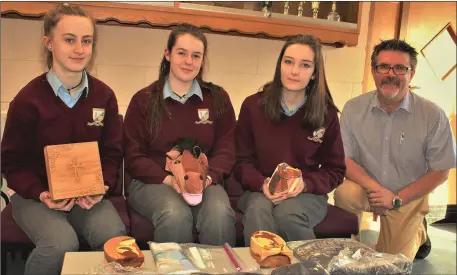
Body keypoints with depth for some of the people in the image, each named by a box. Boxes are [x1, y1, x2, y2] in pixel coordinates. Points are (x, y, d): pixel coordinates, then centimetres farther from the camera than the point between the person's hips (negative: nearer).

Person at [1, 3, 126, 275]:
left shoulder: (104, 95, -1)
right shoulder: (27, 99, -10)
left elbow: (112, 154, 5)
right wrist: (41, 194, -20)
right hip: (34, 194, -2)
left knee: (115, 237, -25)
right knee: (60, 244, -31)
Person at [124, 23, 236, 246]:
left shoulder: (218, 99, 11)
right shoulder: (143, 100, 7)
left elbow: (225, 151, 6)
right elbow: (133, 157, 3)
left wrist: (207, 177, -15)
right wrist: (168, 179, -14)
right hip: (154, 182, -1)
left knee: (220, 214, -32)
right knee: (175, 215, -34)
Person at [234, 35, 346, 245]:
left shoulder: (327, 114, 1)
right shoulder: (253, 105, 1)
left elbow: (335, 170, 5)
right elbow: (242, 161, 4)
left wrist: (305, 184, -15)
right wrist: (262, 183, -18)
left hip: (308, 194, 1)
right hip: (260, 191, 0)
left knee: (287, 214, -33)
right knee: (258, 211, -36)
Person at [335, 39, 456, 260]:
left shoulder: (433, 116, -14)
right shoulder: (353, 109, -10)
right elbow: (344, 158, -8)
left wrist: (397, 199, -15)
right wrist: (374, 188, -24)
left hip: (408, 197, 0)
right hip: (367, 188, 1)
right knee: (345, 194, -32)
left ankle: (418, 233, 32)